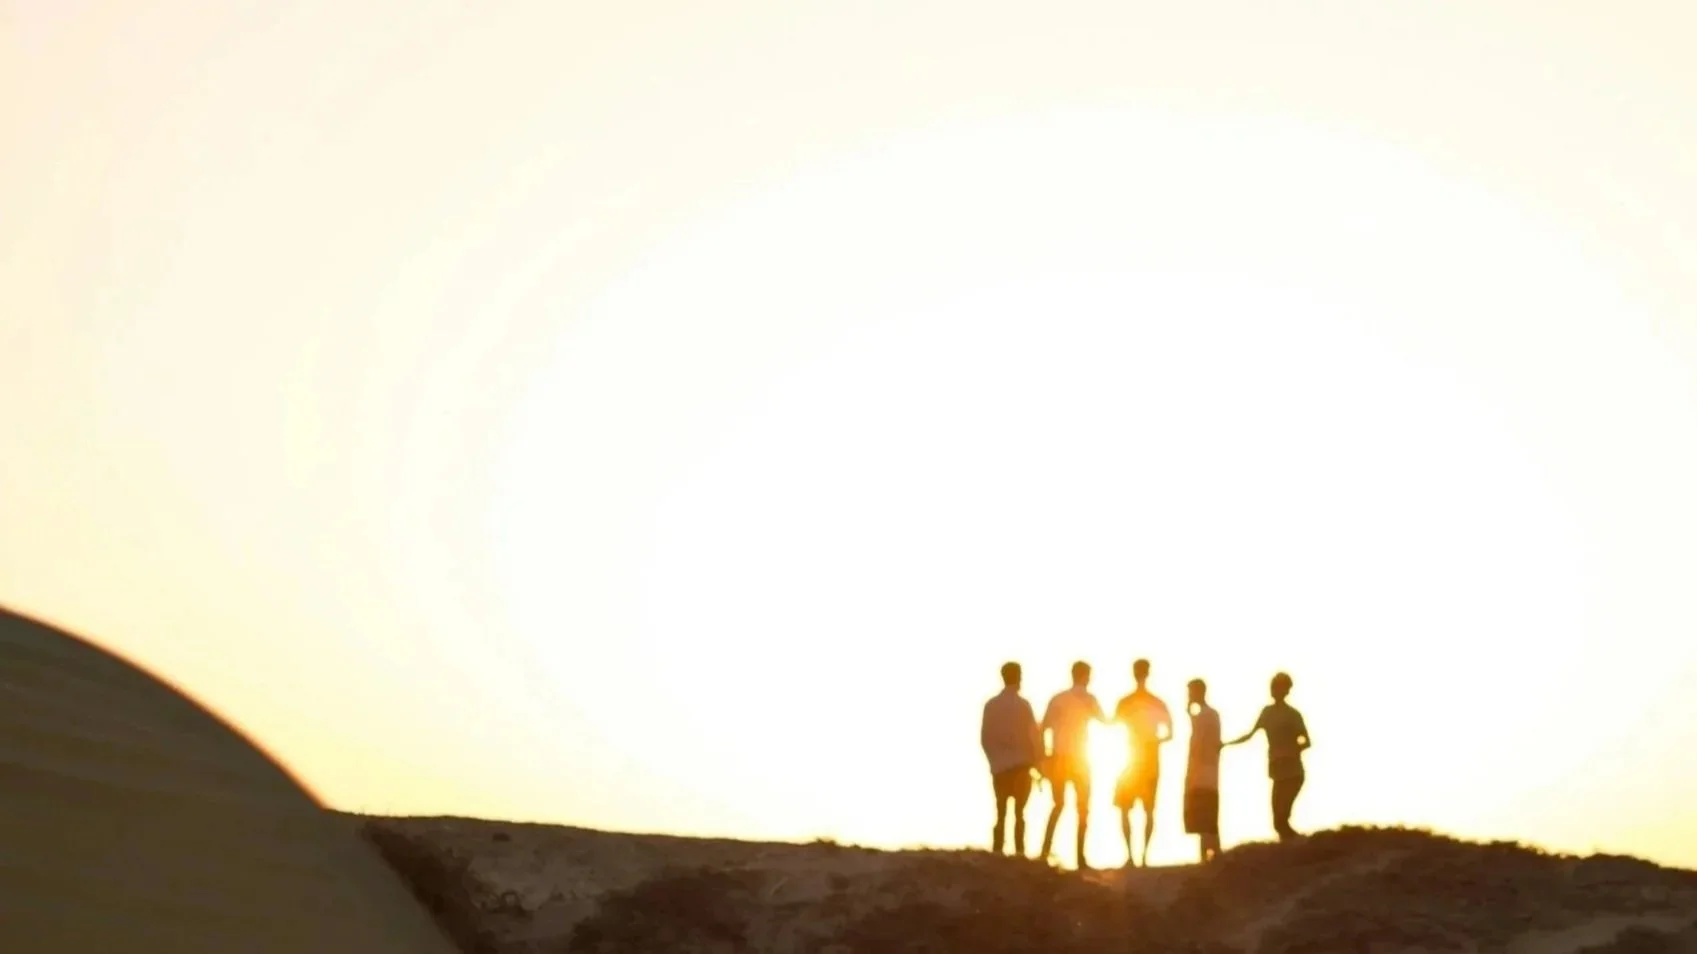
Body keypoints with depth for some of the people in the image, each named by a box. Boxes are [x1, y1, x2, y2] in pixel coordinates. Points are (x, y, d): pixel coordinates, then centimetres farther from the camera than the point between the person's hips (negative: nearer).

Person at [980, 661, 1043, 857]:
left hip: (999, 766, 3)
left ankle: (997, 852, 1)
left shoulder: (991, 705, 1)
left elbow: (985, 738, 4)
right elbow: (1032, 735, -7)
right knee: (1019, 812, 3)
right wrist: (1038, 761, 4)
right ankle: (1019, 852, -5)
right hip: (1020, 764, -3)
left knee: (1001, 812, 9)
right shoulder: (1022, 705, -9)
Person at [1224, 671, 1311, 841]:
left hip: (1292, 772, -6)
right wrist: (1225, 744, 22)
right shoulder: (1267, 712, 14)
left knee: (1280, 820, -17)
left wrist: (1289, 751, -26)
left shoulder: (1292, 714, -3)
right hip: (1279, 773, 6)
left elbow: (1306, 742, -11)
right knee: (1280, 820, 1)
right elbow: (1250, 734, 24)